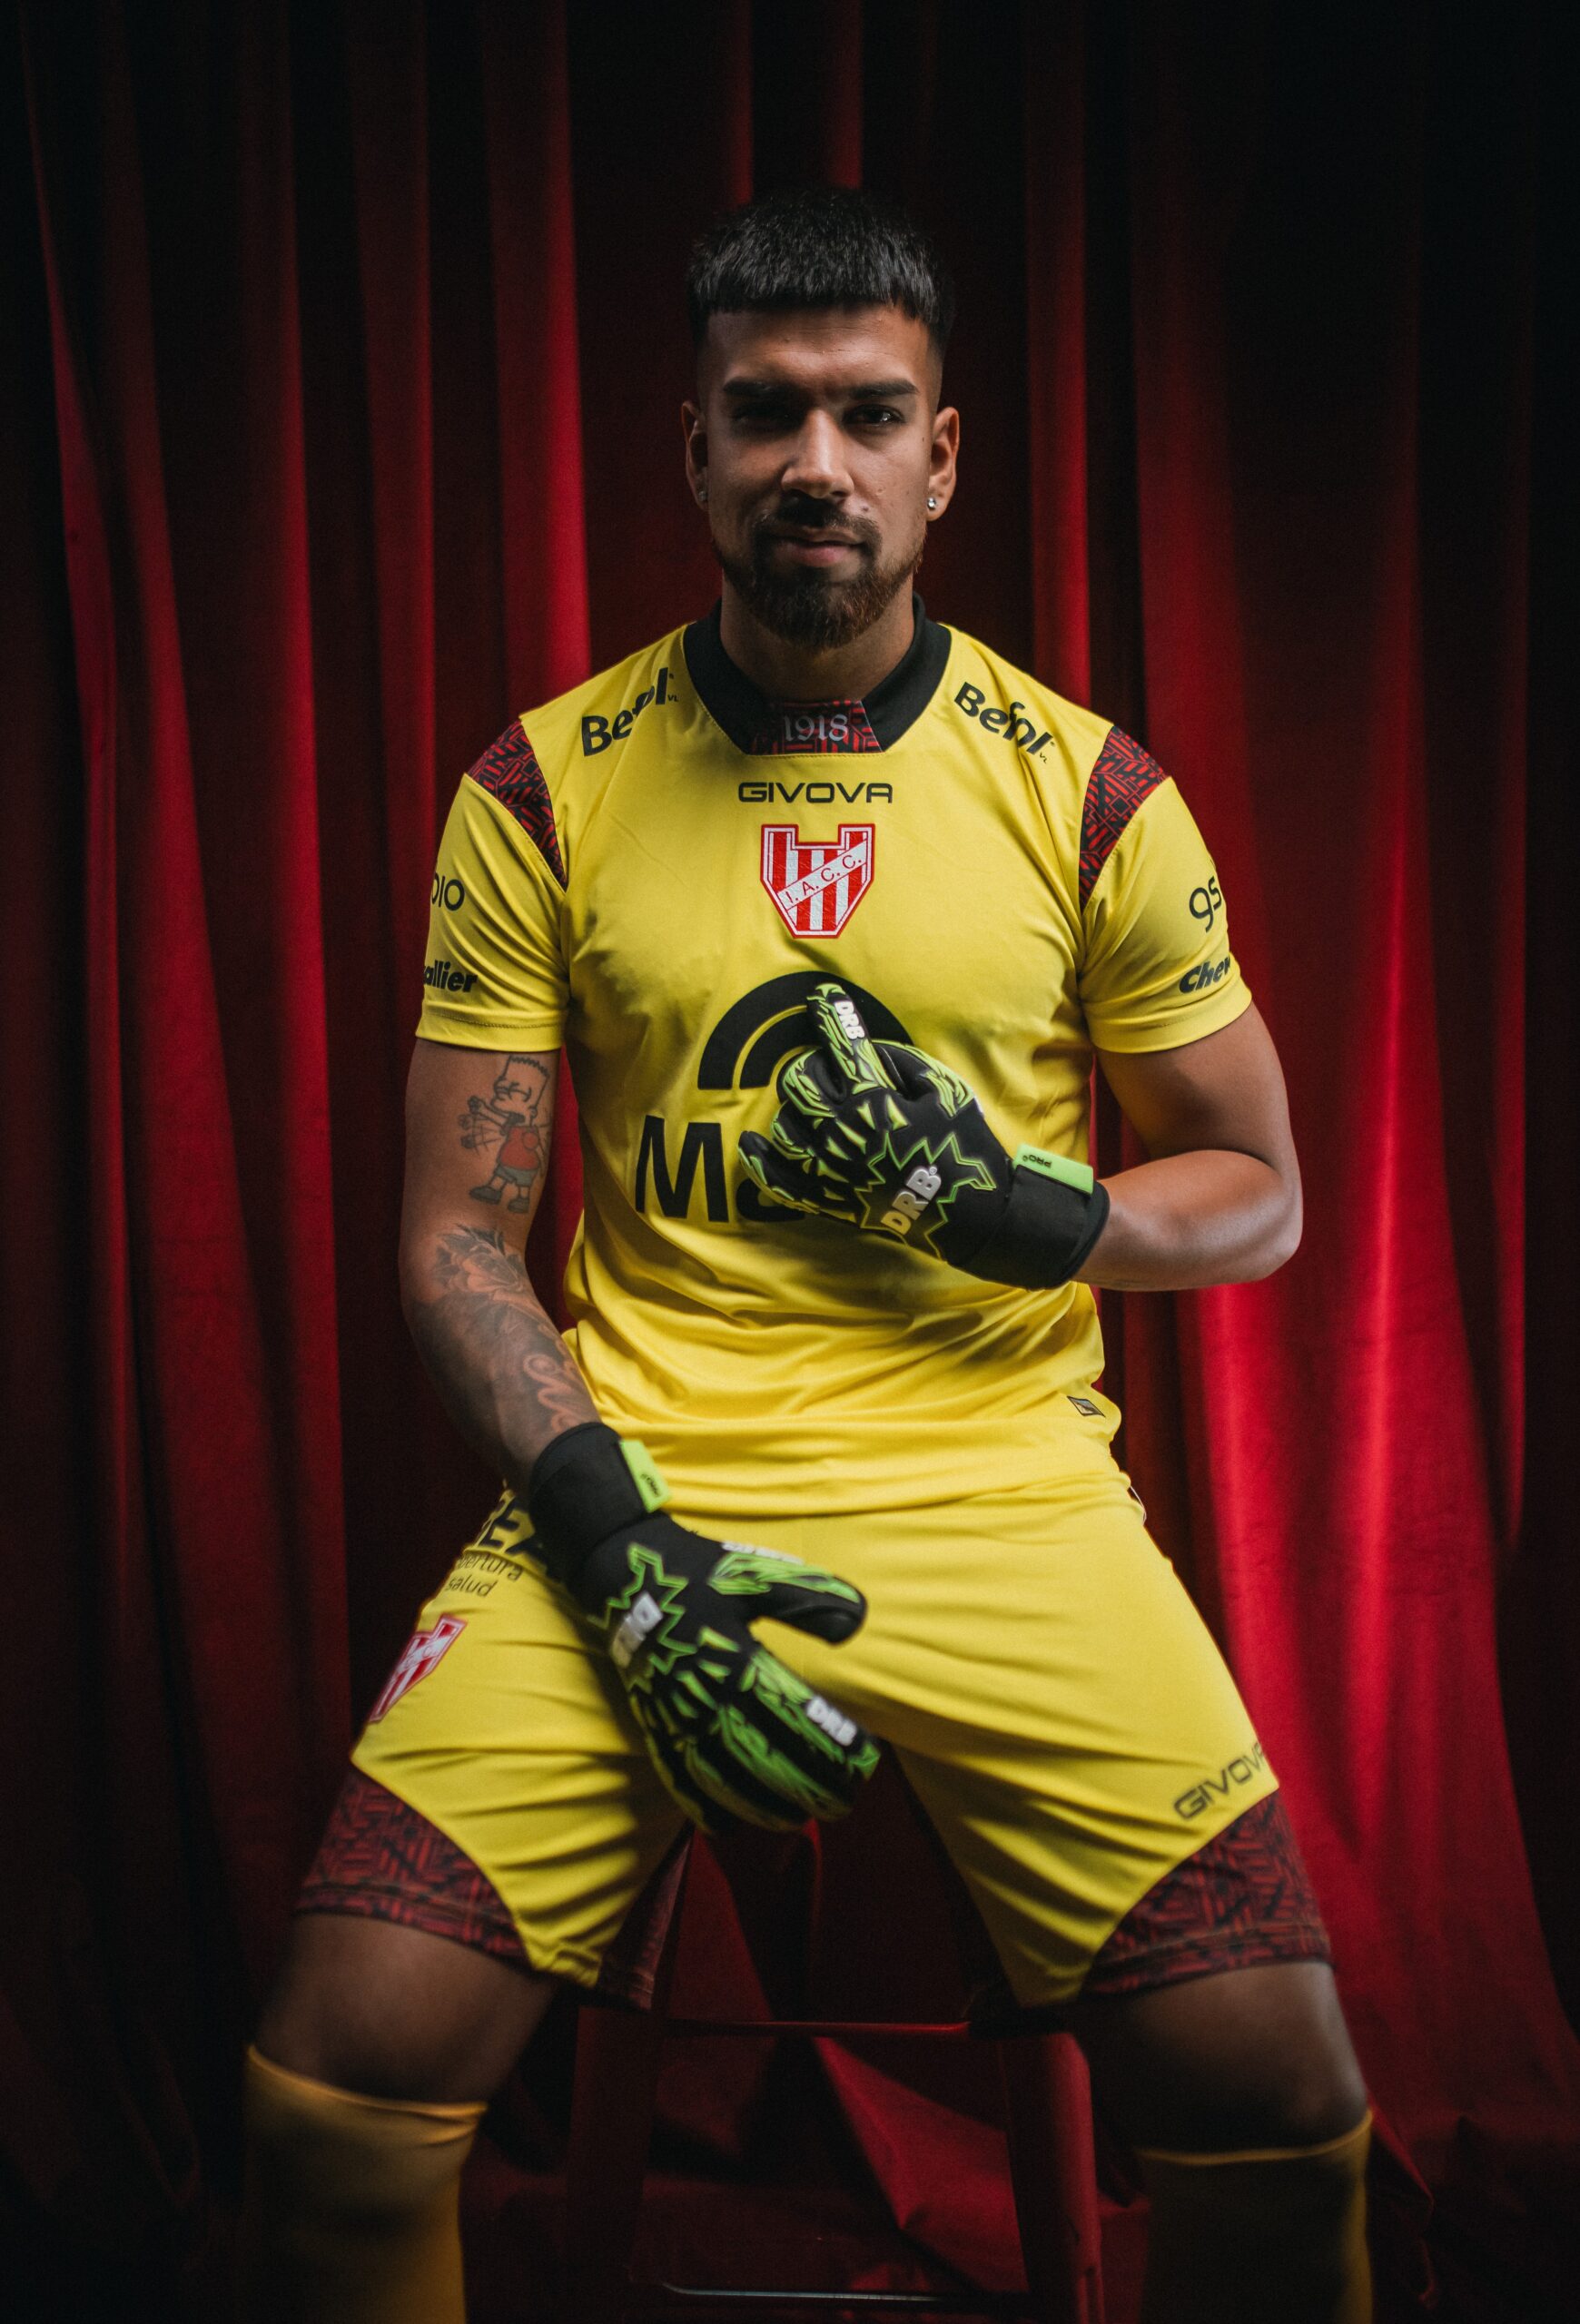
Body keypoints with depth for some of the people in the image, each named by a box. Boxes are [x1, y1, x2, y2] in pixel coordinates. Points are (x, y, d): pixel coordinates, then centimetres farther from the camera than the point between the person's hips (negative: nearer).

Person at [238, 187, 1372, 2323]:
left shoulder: (1087, 789, 5)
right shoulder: (542, 790, 5)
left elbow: (1261, 1198, 11)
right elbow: (454, 1235, 4)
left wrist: (1025, 1210, -9)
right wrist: (610, 1531, -11)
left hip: (1006, 1484, 0)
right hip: (635, 1483, 1)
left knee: (1283, 2100, -12)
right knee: (344, 2093, -12)